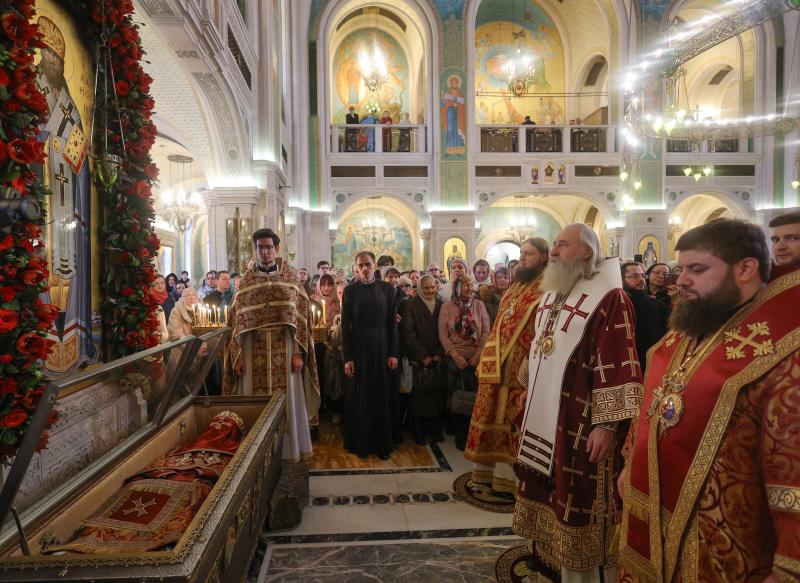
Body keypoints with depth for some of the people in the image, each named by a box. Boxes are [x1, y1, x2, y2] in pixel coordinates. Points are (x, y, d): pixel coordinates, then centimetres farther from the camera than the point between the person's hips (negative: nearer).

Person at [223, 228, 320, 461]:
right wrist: (237, 354, -2)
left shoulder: (291, 278, 5)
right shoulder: (246, 280, 8)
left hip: (284, 350, -1)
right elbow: (236, 319, 6)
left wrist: (299, 352, -8)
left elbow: (301, 316, 0)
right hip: (254, 350, 1)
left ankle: (289, 451, 18)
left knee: (286, 400, 3)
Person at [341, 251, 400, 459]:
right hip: (358, 347, 0)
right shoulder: (350, 290, -1)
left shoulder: (387, 289, 1)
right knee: (360, 395, 7)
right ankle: (361, 443, 21)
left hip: (382, 346, 1)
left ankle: (383, 442, 20)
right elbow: (345, 325, -2)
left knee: (383, 395, 7)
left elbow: (392, 323, 1)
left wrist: (393, 353, -4)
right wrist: (347, 357, -7)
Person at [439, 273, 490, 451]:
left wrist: (478, 355, -9)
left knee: (476, 398, 0)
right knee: (456, 399, 5)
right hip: (454, 359, 0)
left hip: (476, 359, 1)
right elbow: (443, 335, -3)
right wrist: (456, 356, -11)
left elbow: (486, 332, 0)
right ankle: (461, 437, 20)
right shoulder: (446, 307, 1)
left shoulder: (479, 305, 3)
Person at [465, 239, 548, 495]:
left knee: (514, 422, 2)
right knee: (493, 418, 14)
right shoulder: (515, 288, 16)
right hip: (498, 366, 8)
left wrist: (529, 370, -24)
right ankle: (491, 470, 28)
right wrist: (488, 360, 14)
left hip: (521, 370, -8)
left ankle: (509, 476, 17)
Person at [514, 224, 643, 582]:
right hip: (544, 419, 8)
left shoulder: (609, 298, -14)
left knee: (580, 504, 5)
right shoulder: (550, 296, 12)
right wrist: (530, 409, 20)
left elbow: (619, 364, -18)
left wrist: (607, 423, -21)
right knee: (552, 497, 18)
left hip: (580, 424, -8)